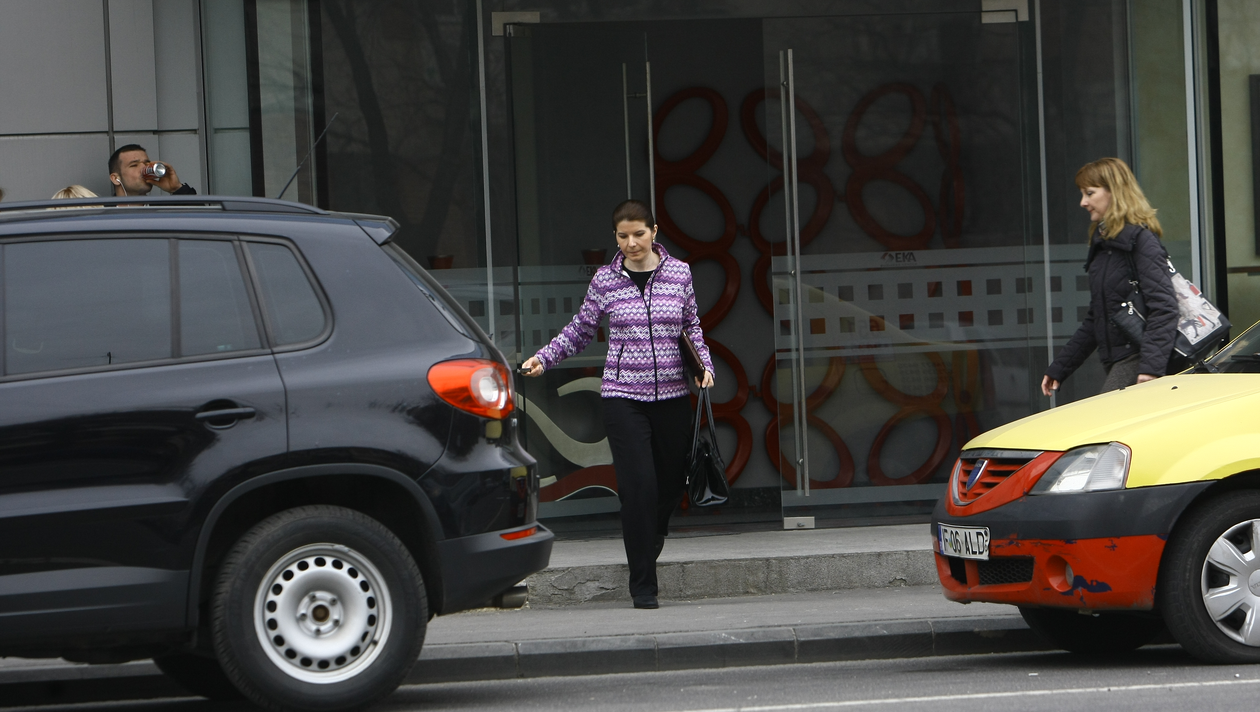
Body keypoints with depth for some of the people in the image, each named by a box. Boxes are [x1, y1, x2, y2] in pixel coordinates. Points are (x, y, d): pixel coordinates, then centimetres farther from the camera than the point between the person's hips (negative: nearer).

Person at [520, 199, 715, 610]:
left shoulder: (678, 273, 5)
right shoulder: (606, 280, 2)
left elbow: (692, 327, 15)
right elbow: (581, 330, 11)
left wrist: (705, 364, 0)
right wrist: (544, 359, 0)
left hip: (672, 395, 2)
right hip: (623, 398, -2)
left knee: (671, 483, 6)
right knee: (638, 486, -11)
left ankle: (649, 546, 36)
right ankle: (643, 584, -4)